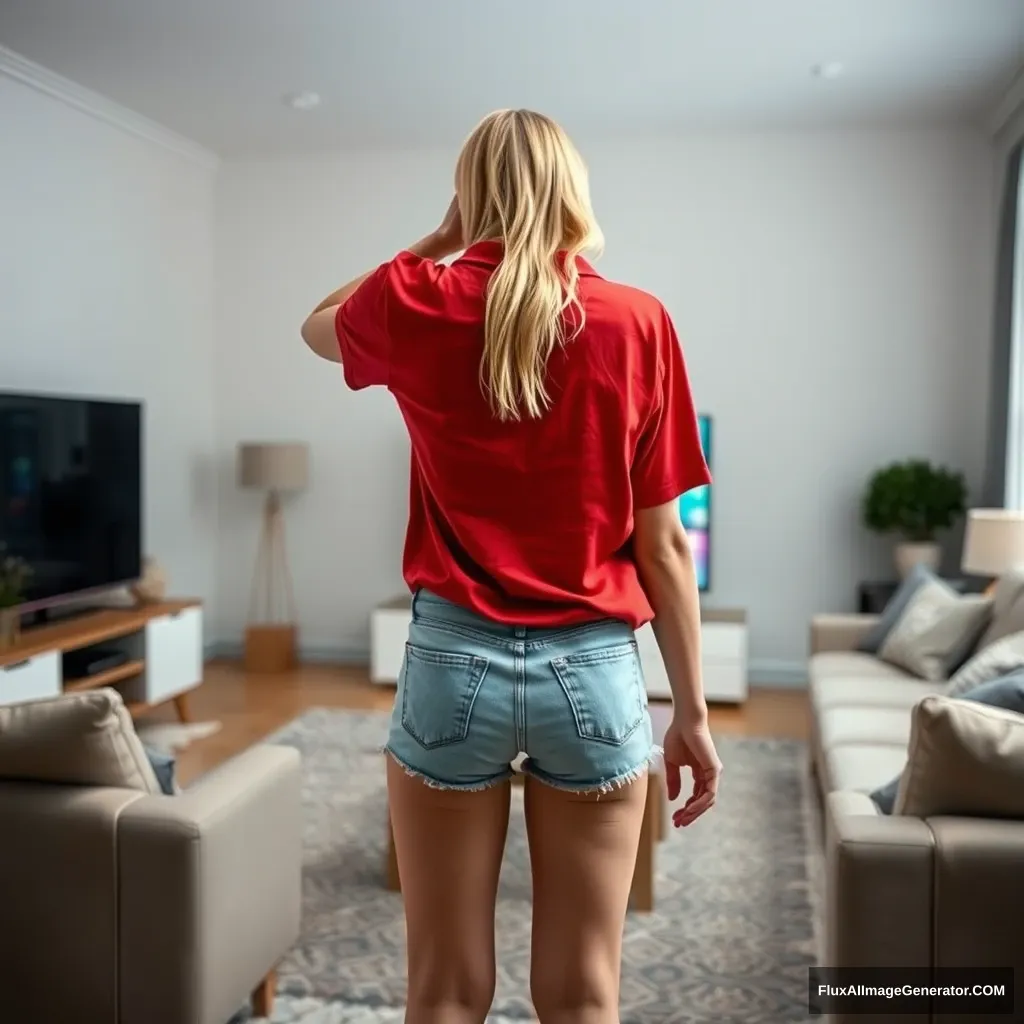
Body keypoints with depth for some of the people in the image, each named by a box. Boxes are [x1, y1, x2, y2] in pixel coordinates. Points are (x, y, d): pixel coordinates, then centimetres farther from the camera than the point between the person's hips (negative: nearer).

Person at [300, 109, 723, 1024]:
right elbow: (664, 544, -2)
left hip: (453, 662, 0)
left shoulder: (415, 306, -2)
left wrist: (439, 242, 18)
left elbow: (318, 327, 23)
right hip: (594, 671, 1)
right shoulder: (639, 323, -3)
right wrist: (692, 714, 5)